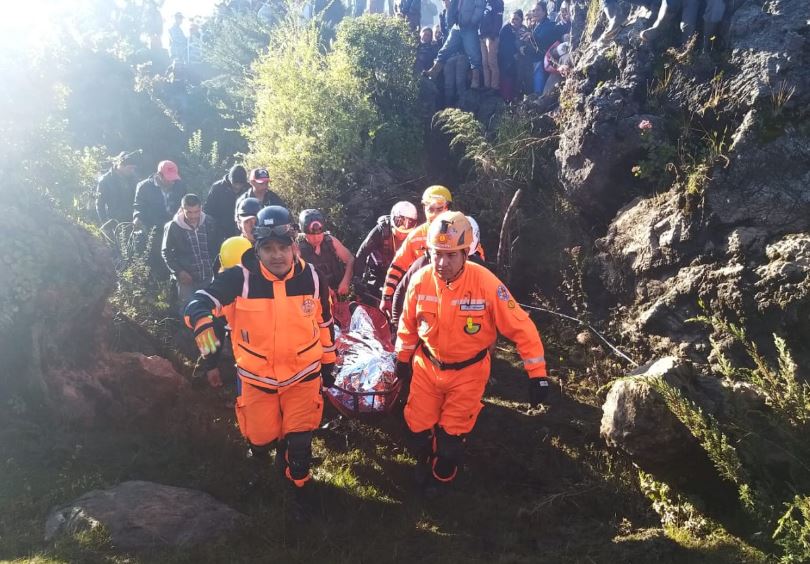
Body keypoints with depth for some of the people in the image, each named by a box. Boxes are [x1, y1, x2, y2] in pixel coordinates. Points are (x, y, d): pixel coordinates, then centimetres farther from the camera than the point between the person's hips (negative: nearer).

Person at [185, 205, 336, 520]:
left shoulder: (312, 278, -12)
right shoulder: (240, 278, -18)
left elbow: (325, 324, 2)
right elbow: (200, 301, -23)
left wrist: (327, 364, 10)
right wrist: (203, 324, -46)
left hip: (303, 376, 0)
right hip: (256, 378, 0)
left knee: (299, 442, 3)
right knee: (260, 438, 18)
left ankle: (300, 489, 34)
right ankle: (259, 461, 57)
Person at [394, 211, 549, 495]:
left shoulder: (486, 283, -25)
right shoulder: (420, 280, -14)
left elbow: (521, 327, -18)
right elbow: (408, 324, 4)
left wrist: (537, 373, -18)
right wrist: (403, 359, 16)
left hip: (467, 373, -2)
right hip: (426, 367, 3)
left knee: (451, 436, 9)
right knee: (417, 429, 11)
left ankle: (441, 478, 44)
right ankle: (424, 463, 48)